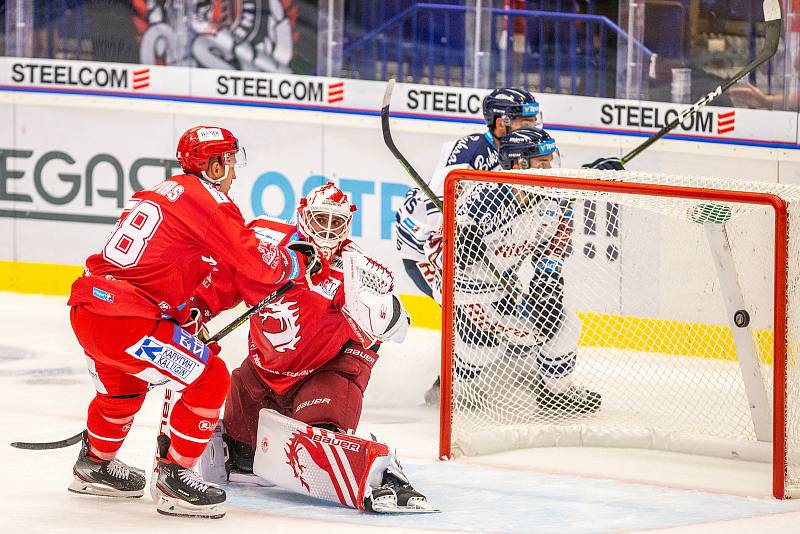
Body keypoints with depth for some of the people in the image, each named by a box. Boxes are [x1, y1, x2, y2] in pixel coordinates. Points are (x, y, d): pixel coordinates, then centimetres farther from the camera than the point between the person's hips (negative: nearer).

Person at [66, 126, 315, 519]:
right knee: (210, 380, 0)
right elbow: (256, 260, -7)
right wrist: (296, 264, 12)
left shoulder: (160, 192, 22)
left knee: (124, 383, 35)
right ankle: (174, 478, 2)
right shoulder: (206, 199, -5)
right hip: (125, 321, -9)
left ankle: (95, 465, 51)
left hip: (84, 308, 9)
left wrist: (186, 318, 26)